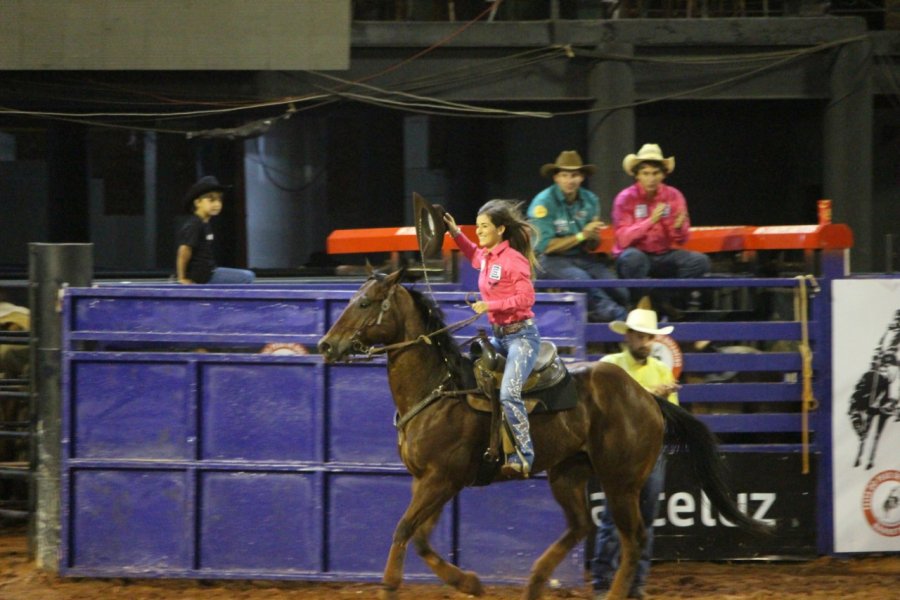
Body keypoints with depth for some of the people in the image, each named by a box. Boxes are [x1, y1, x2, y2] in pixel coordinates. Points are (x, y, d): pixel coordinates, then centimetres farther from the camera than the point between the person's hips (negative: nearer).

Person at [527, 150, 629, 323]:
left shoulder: (590, 200, 8)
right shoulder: (544, 203, -8)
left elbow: (593, 247, 13)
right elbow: (546, 246, -12)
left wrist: (593, 237, -11)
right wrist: (581, 236, -13)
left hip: (582, 258, 5)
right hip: (552, 261, -5)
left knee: (621, 292, -20)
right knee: (582, 279, -37)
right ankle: (619, 316, -43)